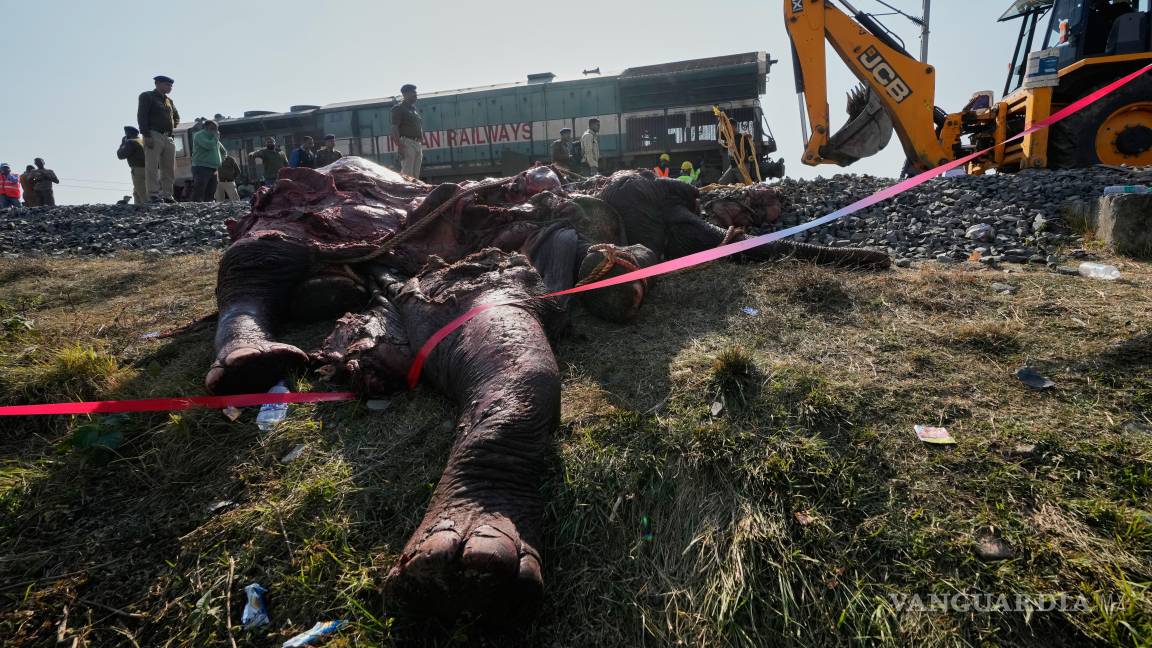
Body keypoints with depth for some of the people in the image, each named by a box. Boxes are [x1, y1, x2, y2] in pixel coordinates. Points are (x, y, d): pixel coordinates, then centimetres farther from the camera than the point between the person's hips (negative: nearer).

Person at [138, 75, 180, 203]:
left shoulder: (169, 100, 22)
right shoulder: (147, 96, 3)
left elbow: (176, 117, 35)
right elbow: (141, 116, -7)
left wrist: (172, 127, 14)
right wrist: (146, 135, -17)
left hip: (169, 138, 7)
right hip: (154, 136, -7)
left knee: (169, 169, 2)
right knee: (152, 167, -8)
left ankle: (167, 195, 5)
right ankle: (154, 194, -12)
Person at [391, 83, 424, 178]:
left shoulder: (414, 109, 22)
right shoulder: (399, 108, -2)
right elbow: (394, 128, -11)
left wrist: (422, 145, 19)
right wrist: (400, 146, -21)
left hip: (418, 144, 8)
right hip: (407, 143, -8)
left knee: (416, 175, 8)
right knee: (407, 174, -13)